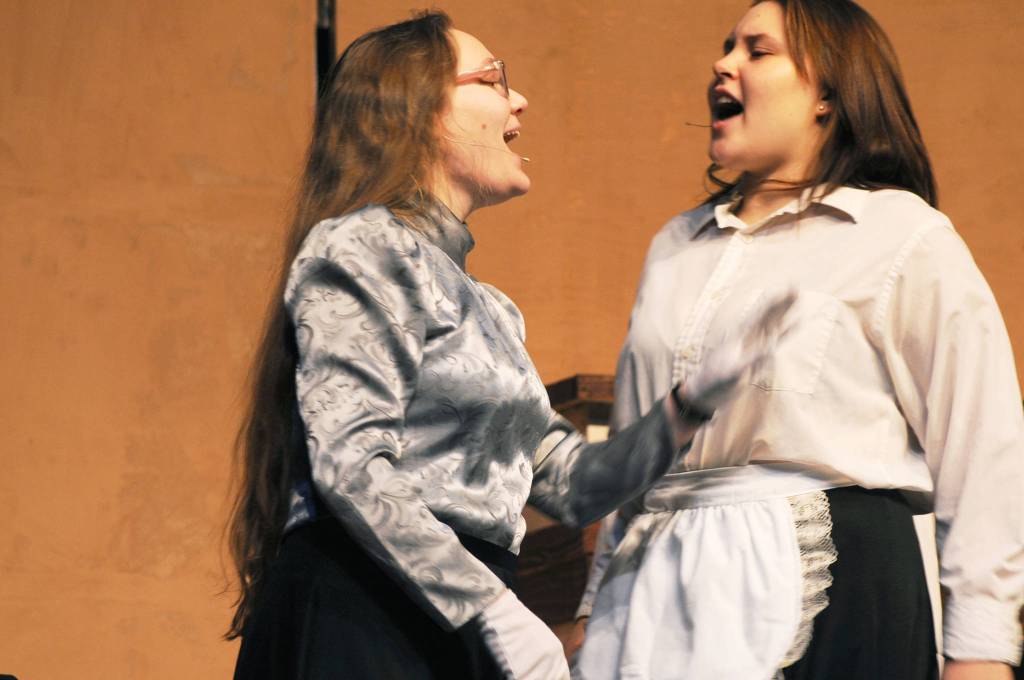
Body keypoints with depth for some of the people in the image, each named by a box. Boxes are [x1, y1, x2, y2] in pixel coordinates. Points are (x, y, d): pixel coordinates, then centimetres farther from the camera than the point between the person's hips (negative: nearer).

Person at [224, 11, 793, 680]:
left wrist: (697, 400, 5)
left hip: (453, 626, 8)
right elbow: (351, 467, -17)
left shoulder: (483, 304, 21)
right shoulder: (362, 249, -5)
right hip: (365, 621, -8)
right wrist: (496, 613, -20)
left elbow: (569, 483, 19)